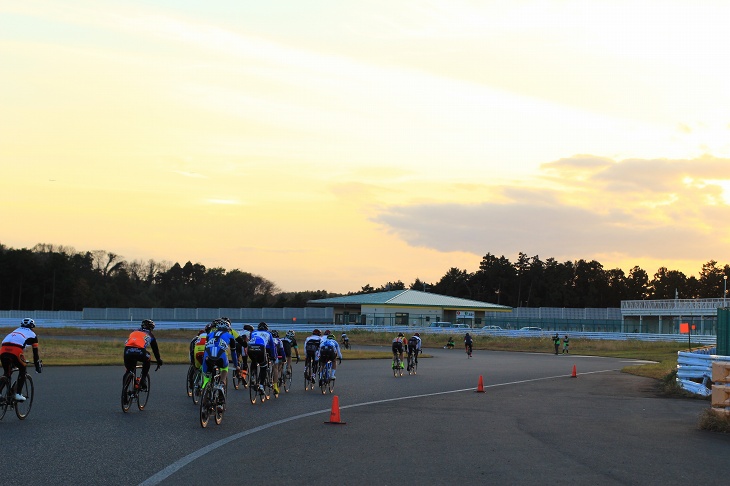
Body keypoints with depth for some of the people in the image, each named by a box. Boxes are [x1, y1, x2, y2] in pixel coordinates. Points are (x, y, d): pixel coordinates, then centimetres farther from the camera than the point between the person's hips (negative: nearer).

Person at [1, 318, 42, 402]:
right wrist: (38, 367, 33)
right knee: (23, 370, 19)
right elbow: (35, 353, 24)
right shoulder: (32, 335, 24)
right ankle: (18, 394, 8)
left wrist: (13, 363, 52)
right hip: (16, 351, -4)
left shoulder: (15, 331, 38)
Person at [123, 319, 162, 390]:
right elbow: (155, 349, 38)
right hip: (139, 352, -2)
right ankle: (143, 380, 18)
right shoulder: (150, 335, 30)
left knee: (129, 370, 25)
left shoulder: (134, 332, 39)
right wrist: (159, 361, 51)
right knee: (147, 361, 31)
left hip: (128, 351, 2)